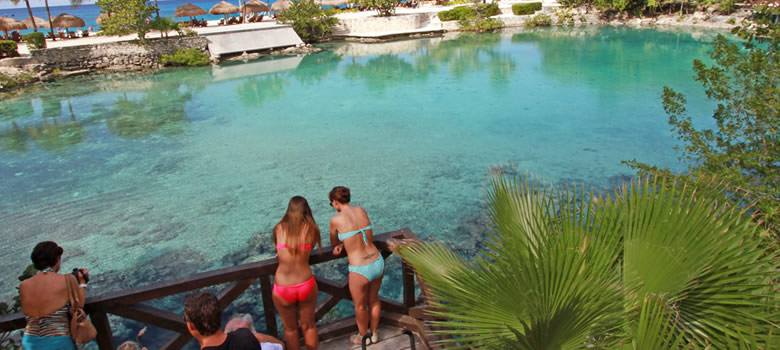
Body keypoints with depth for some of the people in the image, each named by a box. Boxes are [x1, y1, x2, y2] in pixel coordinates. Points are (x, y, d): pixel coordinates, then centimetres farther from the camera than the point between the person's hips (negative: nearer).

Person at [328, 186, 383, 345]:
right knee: (374, 300, 29)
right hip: (378, 263, 6)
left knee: (360, 306, 22)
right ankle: (374, 334, 49)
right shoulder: (362, 210, 4)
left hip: (360, 271, -5)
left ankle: (363, 337, 46)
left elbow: (333, 242, 9)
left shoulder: (335, 219, -10)